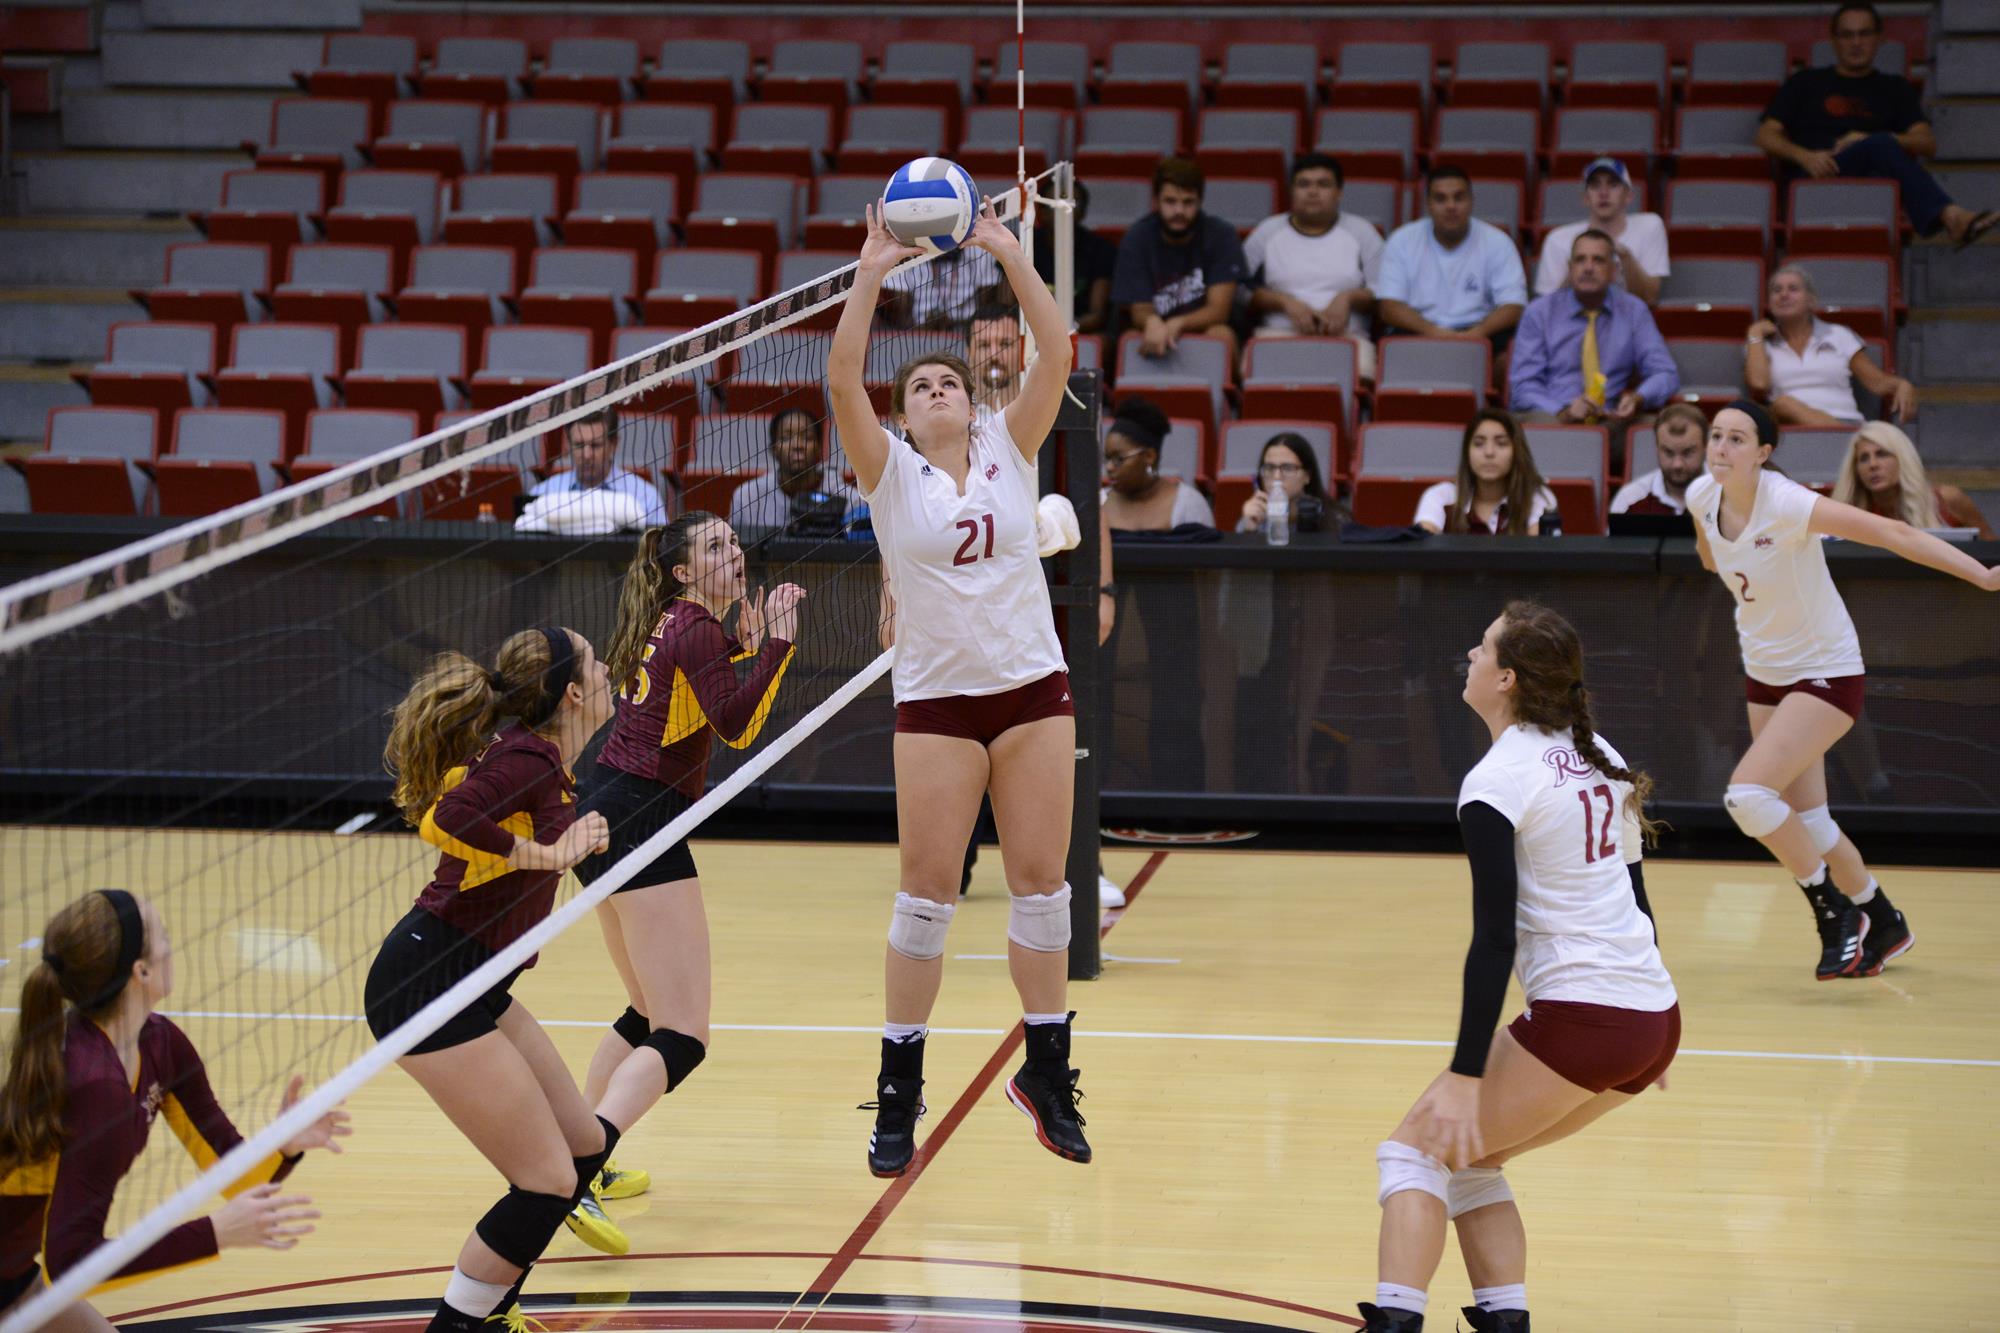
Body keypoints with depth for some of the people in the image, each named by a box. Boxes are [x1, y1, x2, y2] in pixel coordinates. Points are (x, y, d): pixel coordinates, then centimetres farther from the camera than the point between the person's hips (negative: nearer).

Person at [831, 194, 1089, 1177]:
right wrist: (872, 274, -17)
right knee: (927, 895, -1)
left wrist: (1007, 254, -10)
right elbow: (842, 381, -14)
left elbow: (1055, 355, -5)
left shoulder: (1009, 451, 6)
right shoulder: (890, 472, 1)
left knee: (1041, 885, 3)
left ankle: (1046, 1068, 15)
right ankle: (899, 1091, 7)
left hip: (1033, 688, 2)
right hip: (936, 700, -2)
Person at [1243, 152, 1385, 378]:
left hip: (1346, 336, 0)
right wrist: (1284, 302, -8)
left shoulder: (1362, 232, 15)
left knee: (1358, 376, -35)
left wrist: (1348, 298, -8)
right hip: (1280, 333, 0)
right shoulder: (1266, 232, 15)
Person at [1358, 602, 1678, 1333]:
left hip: (1581, 1021, -8)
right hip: (1656, 1020, 8)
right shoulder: (1598, 757, 13)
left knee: (1416, 1148, 2)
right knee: (1468, 1159, 20)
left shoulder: (1496, 783, -11)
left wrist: (1466, 1079, -18)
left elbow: (1495, 941, -17)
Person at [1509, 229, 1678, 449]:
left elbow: (1665, 374, 8)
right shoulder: (1539, 313, 7)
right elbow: (1523, 387, 0)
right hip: (1552, 418, -3)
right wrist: (1563, 412, -21)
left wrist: (1638, 399, -17)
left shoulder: (1634, 311, 11)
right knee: (1538, 421, -40)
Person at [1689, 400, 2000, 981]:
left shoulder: (1787, 504, -27)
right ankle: (1882, 923, 33)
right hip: (1765, 672, 7)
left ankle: (1836, 911, -3)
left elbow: (1892, 532, -29)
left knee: (1747, 795, -21)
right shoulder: (1702, 497, -8)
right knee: (1805, 822, 12)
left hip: (1826, 672, -7)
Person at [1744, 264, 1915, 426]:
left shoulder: (1839, 336, 21)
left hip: (1844, 423, 1)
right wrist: (1755, 334, 10)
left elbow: (1878, 381, 13)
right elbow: (1758, 385, -2)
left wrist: (1902, 385, -11)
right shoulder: (1763, 344, 20)